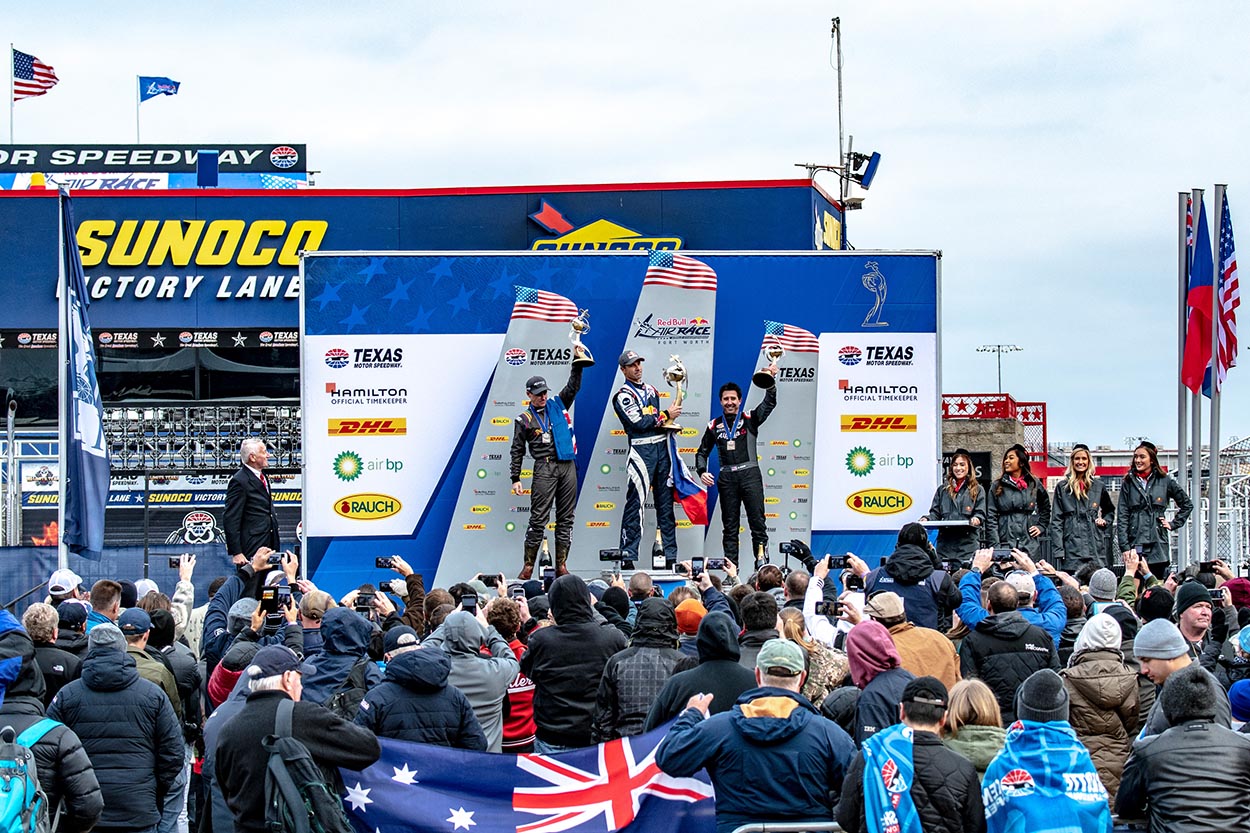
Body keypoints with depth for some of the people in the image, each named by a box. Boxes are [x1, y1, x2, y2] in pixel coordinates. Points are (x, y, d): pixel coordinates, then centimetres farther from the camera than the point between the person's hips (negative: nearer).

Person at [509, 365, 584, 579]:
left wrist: (577, 365, -4)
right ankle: (528, 566, -4)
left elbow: (573, 386, 11)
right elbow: (517, 450, 5)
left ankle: (561, 565, 6)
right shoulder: (524, 419, 5)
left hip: (568, 465, 4)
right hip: (544, 467, -4)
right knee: (538, 517, -8)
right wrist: (515, 478, -1)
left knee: (566, 518, 3)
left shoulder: (558, 405, 16)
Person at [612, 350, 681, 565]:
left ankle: (670, 553, 12)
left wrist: (670, 421, 0)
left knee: (665, 500, 8)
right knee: (636, 501, -10)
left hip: (661, 447, 7)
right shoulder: (623, 396, -4)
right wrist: (666, 415, -8)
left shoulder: (651, 390, 19)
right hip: (642, 449, -7)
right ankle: (628, 553, -8)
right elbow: (639, 423, -14)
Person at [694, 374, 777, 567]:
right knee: (730, 525, 5)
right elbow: (702, 452, 19)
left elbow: (769, 403, -8)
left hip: (749, 473, -3)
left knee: (757, 521, -6)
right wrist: (702, 471, 1)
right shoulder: (715, 426, 13)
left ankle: (762, 563, -6)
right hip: (726, 477, 3)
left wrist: (770, 382, -24)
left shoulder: (749, 419, 6)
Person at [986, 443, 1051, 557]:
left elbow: (1045, 507, 26)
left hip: (1029, 544, 1)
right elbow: (991, 518, 2)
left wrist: (1041, 526, 13)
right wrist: (995, 546, -7)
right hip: (1005, 543, -1)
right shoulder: (997, 487, 6)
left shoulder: (1034, 484, 10)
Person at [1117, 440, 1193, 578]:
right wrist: (1125, 547, -5)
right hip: (1135, 544, 0)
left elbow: (1187, 504, 20)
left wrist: (1173, 524, 9)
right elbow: (1121, 517, 3)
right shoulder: (1129, 483, 8)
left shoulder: (1165, 481, 7)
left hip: (1158, 545, 0)